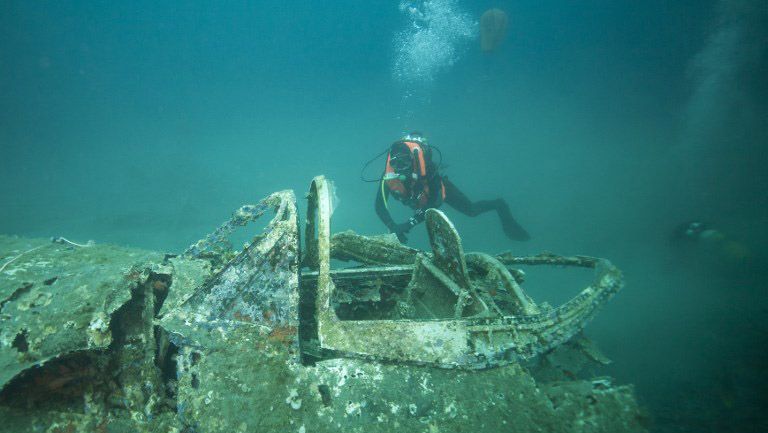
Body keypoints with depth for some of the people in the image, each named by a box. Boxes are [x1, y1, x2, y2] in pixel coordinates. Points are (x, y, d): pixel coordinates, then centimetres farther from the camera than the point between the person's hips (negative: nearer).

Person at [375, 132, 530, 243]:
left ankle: (499, 206, 34)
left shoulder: (426, 168, -44)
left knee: (471, 210, 4)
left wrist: (410, 223, -53)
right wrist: (393, 227, -56)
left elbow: (434, 202, -43)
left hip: (437, 187, -4)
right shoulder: (388, 175, -37)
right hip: (417, 201, 4)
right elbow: (380, 206, -39)